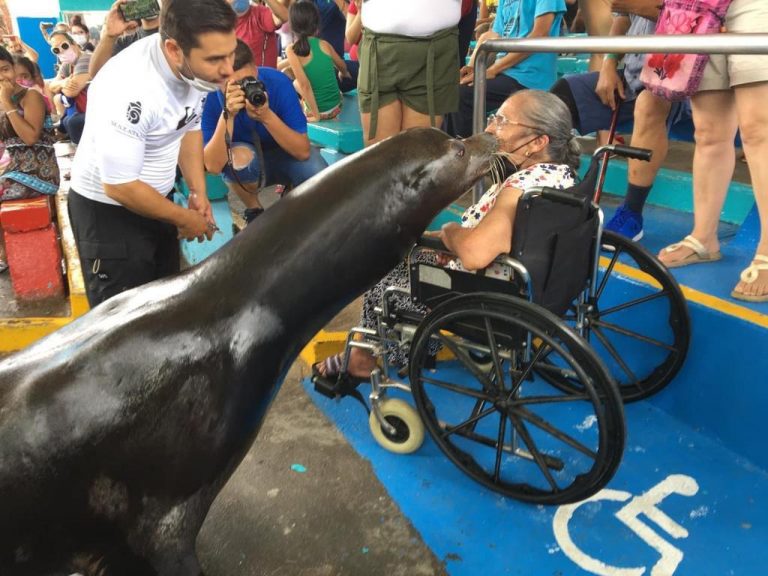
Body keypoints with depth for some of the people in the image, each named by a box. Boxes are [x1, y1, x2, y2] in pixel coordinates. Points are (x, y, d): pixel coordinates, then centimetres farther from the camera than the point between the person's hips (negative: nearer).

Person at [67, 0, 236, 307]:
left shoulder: (195, 67, -13)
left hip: (155, 197, 7)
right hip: (107, 208, -6)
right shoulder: (129, 91, -33)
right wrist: (185, 218, -14)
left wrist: (198, 192, -3)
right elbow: (120, 187, -26)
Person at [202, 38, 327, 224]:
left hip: (284, 154, 1)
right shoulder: (210, 97, -25)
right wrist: (227, 115, -41)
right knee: (239, 155, -36)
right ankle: (253, 209, -5)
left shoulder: (277, 82, -26)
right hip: (245, 166, 0)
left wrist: (267, 116, -40)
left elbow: (303, 151, -27)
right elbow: (213, 166, -31)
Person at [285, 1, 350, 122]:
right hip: (336, 107, 4)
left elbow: (304, 84, -21)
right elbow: (342, 66, 17)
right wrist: (343, 73, 41)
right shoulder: (324, 44, -1)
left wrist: (315, 115, -13)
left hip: (319, 111, -4)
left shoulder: (292, 50, -14)